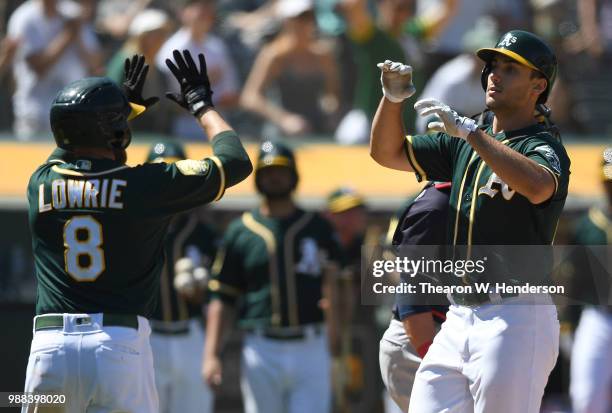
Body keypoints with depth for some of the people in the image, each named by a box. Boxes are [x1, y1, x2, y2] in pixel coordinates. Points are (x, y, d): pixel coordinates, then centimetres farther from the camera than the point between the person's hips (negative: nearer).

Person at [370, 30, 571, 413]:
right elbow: (388, 152, 21)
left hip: (516, 319, -8)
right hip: (458, 320, 8)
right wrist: (393, 100, 2)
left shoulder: (544, 148, -7)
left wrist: (470, 130, -30)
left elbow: (537, 188, -31)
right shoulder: (463, 143, 18)